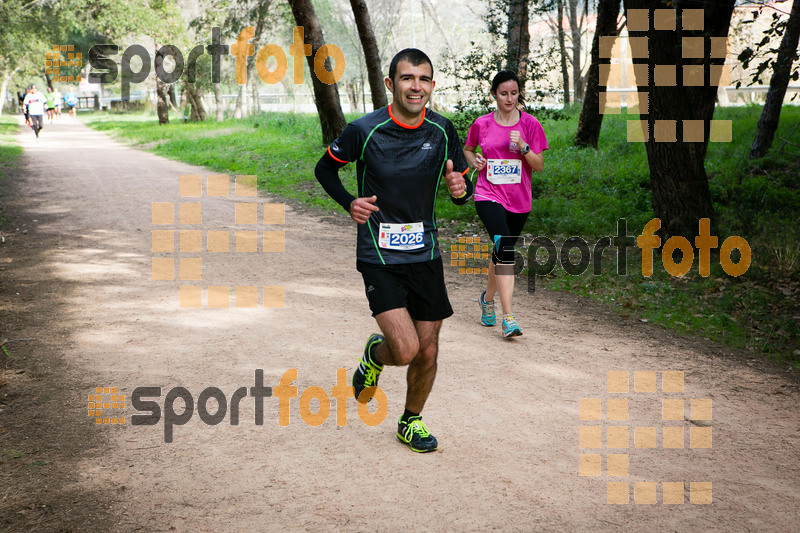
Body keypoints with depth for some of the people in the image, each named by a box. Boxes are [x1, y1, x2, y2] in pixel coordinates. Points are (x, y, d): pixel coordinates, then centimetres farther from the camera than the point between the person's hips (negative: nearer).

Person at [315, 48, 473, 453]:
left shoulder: (443, 131, -1)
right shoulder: (364, 130, -11)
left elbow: (461, 182, 11)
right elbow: (325, 168, 6)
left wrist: (460, 188, -13)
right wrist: (349, 203, -12)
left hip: (426, 254, 4)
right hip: (379, 257, -4)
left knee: (428, 351, 7)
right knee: (405, 350, -16)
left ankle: (411, 421, 34)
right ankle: (375, 354, 22)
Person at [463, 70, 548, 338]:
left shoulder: (530, 124, 0)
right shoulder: (481, 124, 1)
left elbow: (539, 166, -1)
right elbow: (467, 149, 21)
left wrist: (523, 146, -17)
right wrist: (474, 160, -1)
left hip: (518, 200, 2)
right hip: (488, 196, -2)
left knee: (502, 253, 14)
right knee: (504, 247, -22)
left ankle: (488, 298, 43)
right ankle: (508, 318, -24)